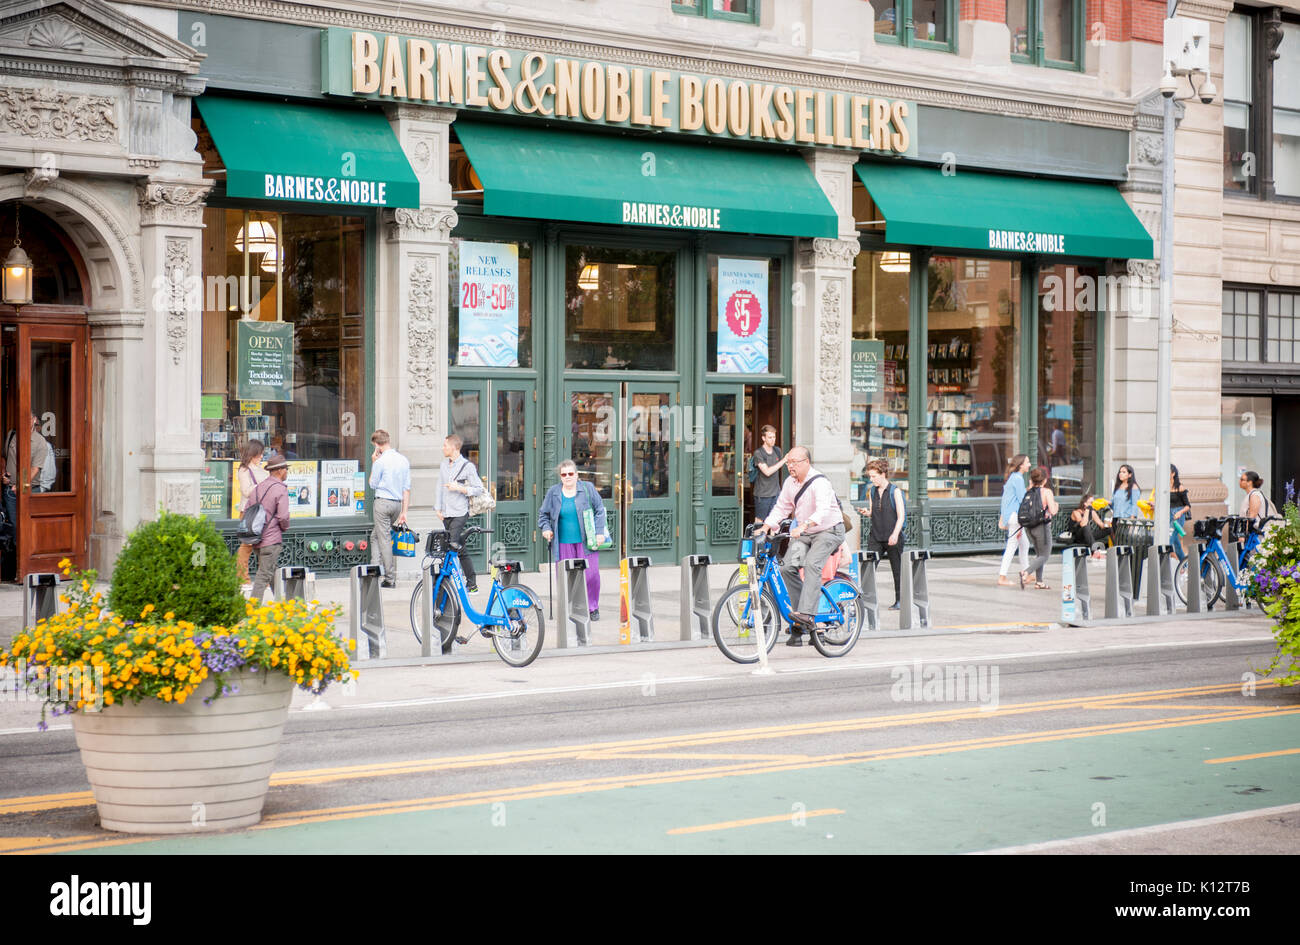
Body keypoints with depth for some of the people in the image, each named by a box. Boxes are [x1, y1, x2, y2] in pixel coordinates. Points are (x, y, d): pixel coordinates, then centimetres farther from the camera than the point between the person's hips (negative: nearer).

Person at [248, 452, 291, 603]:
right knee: (264, 575, -8)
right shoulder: (280, 489, -12)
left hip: (257, 539, 8)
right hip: (272, 540, -8)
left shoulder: (258, 488, 11)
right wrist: (284, 527, 2)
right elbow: (283, 516, -18)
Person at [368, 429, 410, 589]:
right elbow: (407, 488, 8)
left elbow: (373, 484, 2)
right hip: (398, 503, 7)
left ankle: (390, 578, 0)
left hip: (383, 502, -6)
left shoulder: (380, 462, -11)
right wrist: (404, 512, 12)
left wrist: (373, 464, 7)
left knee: (384, 539, -1)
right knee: (375, 536, 20)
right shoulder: (403, 460, 8)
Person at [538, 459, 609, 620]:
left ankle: (593, 607, 10)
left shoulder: (587, 488, 5)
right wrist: (546, 528, 1)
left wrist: (599, 532, -1)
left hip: (586, 542, -1)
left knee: (591, 575, -8)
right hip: (563, 544, 1)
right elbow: (543, 514, 19)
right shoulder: (553, 492, 8)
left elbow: (599, 510, 6)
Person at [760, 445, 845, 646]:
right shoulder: (790, 483, 3)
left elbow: (823, 510, -37)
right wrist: (766, 526, -7)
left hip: (829, 531, -7)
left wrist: (803, 526, -52)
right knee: (787, 567, -13)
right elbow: (781, 507, 9)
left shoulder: (819, 483, -22)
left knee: (811, 565, -30)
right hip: (804, 533, 7)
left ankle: (807, 614, -37)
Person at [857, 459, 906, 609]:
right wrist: (866, 512, -4)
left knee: (897, 569, 4)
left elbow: (901, 516, -9)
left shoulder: (895, 491, -5)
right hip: (875, 536, 5)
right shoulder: (872, 492, 11)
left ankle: (899, 600, 14)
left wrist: (895, 534, -21)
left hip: (892, 538, -5)